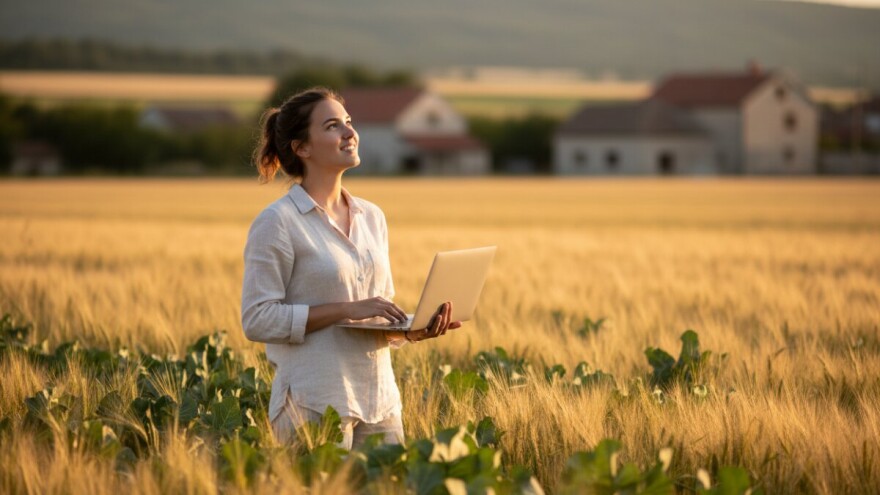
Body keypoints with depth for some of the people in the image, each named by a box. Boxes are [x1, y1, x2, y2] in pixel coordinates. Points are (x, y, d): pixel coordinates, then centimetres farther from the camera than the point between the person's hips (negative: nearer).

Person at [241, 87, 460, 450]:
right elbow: (257, 319, -13)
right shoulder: (277, 223, -8)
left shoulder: (372, 218, 13)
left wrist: (415, 331, -2)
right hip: (315, 403, -6)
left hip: (380, 400, 6)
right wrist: (347, 309, -18)